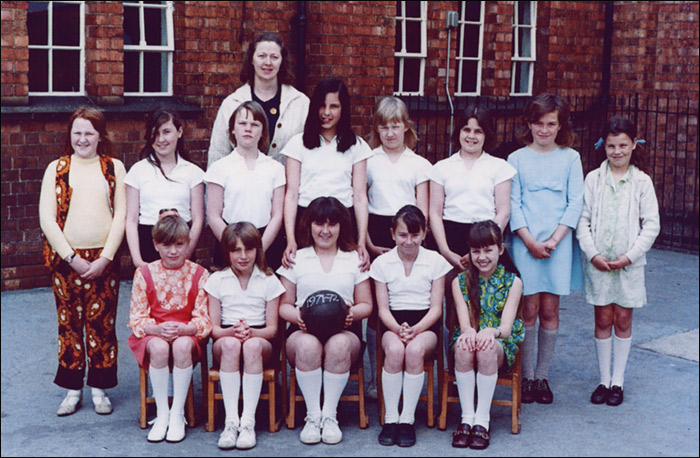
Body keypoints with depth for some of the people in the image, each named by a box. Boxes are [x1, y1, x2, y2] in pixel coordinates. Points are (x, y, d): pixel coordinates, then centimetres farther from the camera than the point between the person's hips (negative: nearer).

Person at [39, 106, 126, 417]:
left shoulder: (114, 167, 7)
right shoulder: (56, 169, 6)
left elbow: (121, 214, 1)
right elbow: (46, 218, 1)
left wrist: (106, 258, -8)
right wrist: (71, 257, -8)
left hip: (104, 260, 0)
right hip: (66, 259, 1)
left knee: (102, 322, 2)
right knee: (69, 323, 5)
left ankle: (100, 388, 14)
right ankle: (72, 389, 16)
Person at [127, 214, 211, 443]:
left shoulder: (199, 274, 0)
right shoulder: (144, 274, 2)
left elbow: (204, 318, -4)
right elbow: (136, 317, -1)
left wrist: (184, 329, -25)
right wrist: (156, 329, -23)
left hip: (187, 335, 0)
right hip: (153, 334, 1)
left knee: (182, 345, -35)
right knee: (159, 347, -34)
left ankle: (178, 413, -21)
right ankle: (161, 414, -19)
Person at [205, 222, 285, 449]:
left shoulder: (269, 281, 5)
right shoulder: (217, 280, 7)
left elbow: (272, 328, 1)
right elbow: (213, 327, 2)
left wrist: (251, 332, -21)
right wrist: (232, 331, -21)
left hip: (260, 339, 0)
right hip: (226, 337, 0)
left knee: (253, 345, -37)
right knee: (230, 344, -37)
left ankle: (248, 422, -37)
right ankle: (231, 420, -38)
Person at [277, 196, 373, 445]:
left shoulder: (354, 259, 17)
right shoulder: (296, 259, 16)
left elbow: (366, 304, 13)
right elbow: (284, 305, 12)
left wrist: (352, 313, -10)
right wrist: (297, 316, -11)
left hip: (344, 330, 0)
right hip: (303, 329, 0)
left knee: (338, 345, -37)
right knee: (308, 345, -37)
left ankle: (329, 416, -25)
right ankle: (312, 416, -24)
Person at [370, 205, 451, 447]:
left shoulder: (436, 261, 5)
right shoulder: (382, 263, 7)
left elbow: (436, 308, 0)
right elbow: (383, 308, 2)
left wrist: (416, 329, -18)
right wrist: (398, 329, -19)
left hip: (425, 323, 0)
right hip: (393, 323, 1)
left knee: (415, 350, -34)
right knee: (395, 349, -33)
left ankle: (407, 419, -22)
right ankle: (390, 418, -22)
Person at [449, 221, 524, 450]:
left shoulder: (512, 282, 2)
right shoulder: (460, 282, 6)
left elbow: (506, 327, -9)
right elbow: (464, 323, -6)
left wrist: (492, 332, -34)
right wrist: (469, 332, -31)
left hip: (502, 345, -1)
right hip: (468, 338, 1)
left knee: (487, 348, -37)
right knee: (464, 345, -35)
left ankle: (482, 420, -26)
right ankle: (467, 418, -27)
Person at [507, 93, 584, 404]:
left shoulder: (570, 158, 7)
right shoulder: (517, 159, 5)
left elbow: (575, 203, 2)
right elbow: (512, 204, 1)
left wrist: (553, 240, -8)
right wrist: (530, 241, -10)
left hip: (558, 243, 1)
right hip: (525, 242, -1)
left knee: (549, 311, 3)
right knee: (528, 310, -1)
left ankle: (542, 376, 14)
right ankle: (526, 376, 10)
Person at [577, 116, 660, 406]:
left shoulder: (642, 182, 1)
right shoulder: (594, 179, 2)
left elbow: (651, 225, -1)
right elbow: (582, 220, 1)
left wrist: (630, 256, -10)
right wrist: (593, 254, -10)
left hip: (629, 263, 0)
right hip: (598, 262, 0)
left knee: (623, 320, 5)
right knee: (603, 320, 5)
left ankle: (618, 380, 15)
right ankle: (604, 380, 15)